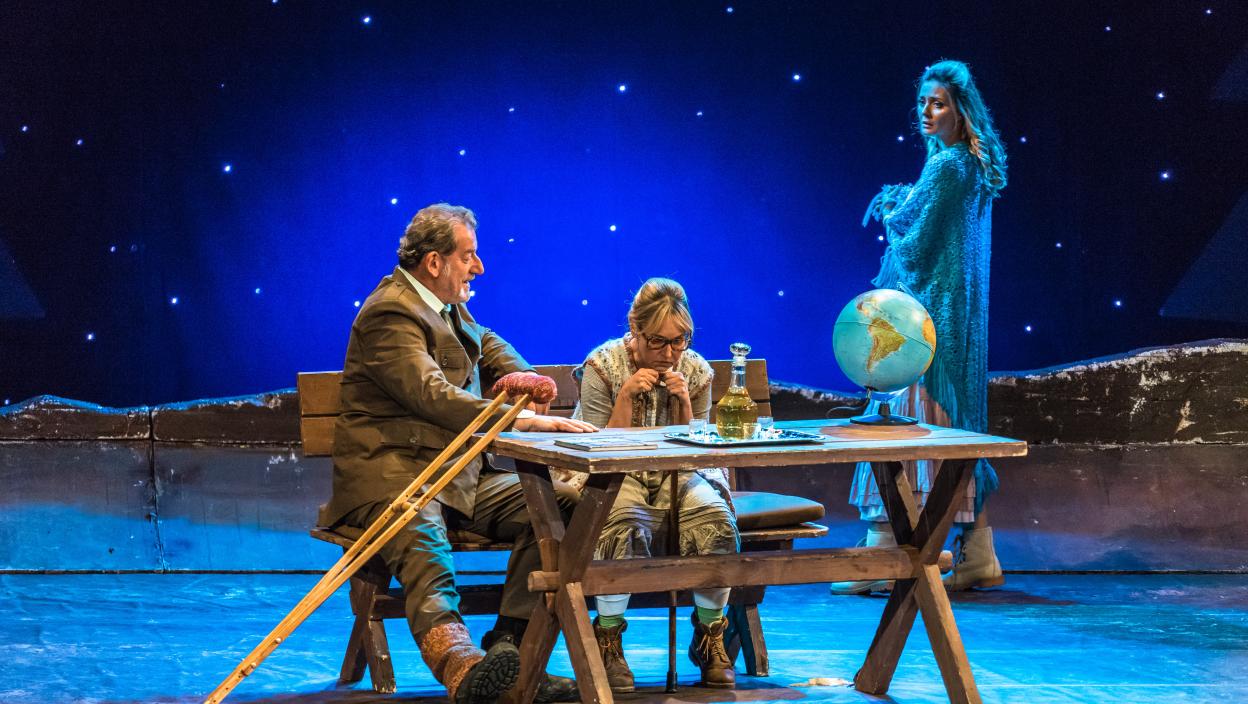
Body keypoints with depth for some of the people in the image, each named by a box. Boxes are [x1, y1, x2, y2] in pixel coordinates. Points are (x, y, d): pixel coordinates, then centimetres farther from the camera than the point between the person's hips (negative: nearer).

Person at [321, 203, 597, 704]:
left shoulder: (447, 306, 19)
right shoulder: (391, 314, -12)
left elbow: (488, 344, 40)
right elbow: (432, 397, -25)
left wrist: (521, 377, 17)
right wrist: (524, 420, -31)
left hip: (460, 474, 9)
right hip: (392, 472, -9)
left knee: (558, 503, -14)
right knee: (423, 540, -38)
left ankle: (508, 645, -21)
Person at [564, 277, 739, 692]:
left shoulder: (695, 371, 2)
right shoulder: (602, 366, -7)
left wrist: (684, 404, -10)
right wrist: (625, 397, -18)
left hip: (676, 475, 3)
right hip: (614, 476, -3)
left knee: (715, 517, -29)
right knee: (622, 522, -38)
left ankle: (710, 636, -9)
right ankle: (607, 638, -19)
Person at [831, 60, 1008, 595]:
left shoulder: (945, 166, -14)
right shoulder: (973, 164, 16)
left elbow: (915, 244, -15)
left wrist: (892, 215, 4)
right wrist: (899, 205, 9)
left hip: (927, 310, -10)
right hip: (958, 312, 10)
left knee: (903, 417, -7)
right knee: (957, 424, 10)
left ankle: (880, 557, -5)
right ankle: (978, 556, 13)